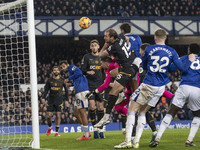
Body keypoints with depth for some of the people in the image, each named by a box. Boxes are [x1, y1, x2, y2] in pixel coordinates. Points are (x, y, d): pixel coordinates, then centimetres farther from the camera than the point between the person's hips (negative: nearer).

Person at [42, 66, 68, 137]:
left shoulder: (62, 80, 1)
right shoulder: (49, 80, 2)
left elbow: (66, 90, 7)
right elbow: (46, 90, 3)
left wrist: (66, 100, 2)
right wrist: (43, 98, -12)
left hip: (59, 100, -1)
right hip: (51, 100, 1)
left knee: (58, 115, -6)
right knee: (48, 116, -4)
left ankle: (57, 132, 4)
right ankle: (50, 127, 26)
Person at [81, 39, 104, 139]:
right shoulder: (87, 57, 5)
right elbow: (82, 70, 0)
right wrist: (88, 72, -20)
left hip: (100, 85, 2)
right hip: (90, 85, -2)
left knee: (100, 107, 0)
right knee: (92, 105, -12)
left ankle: (100, 129, 8)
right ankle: (95, 128, -3)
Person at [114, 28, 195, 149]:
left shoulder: (149, 49, -4)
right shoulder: (171, 52, 0)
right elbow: (182, 68, -1)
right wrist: (190, 61, 17)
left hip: (148, 85, -4)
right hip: (161, 87, 4)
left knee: (132, 110, 3)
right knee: (142, 112, 16)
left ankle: (128, 141, -8)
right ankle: (136, 141, 9)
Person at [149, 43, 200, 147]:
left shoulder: (185, 58, 16)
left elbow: (171, 68, 7)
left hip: (184, 87, -1)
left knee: (171, 113, 4)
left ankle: (157, 138, -6)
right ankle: (189, 140, 8)